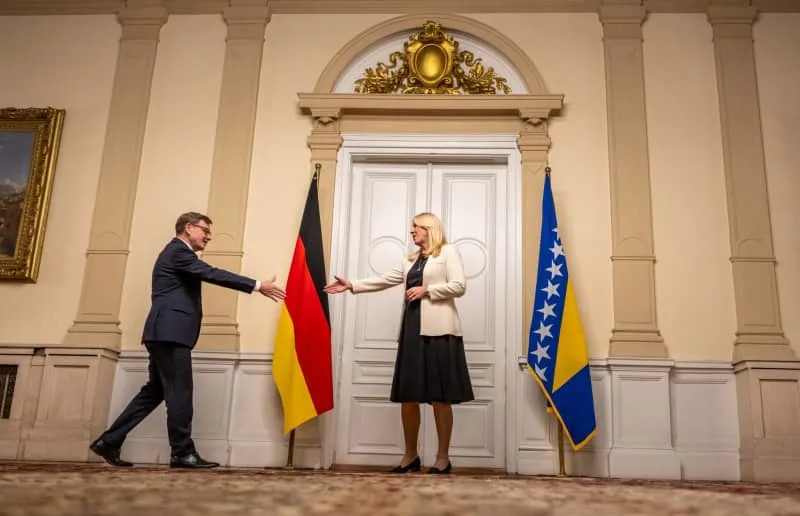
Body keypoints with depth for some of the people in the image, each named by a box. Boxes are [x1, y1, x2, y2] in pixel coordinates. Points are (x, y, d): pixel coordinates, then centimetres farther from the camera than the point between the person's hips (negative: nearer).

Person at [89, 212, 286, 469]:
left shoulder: (178, 253, 25)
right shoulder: (178, 251, -8)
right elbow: (212, 274, -18)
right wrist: (257, 286, -20)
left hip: (167, 333, 11)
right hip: (171, 333, -11)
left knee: (155, 391, 12)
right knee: (179, 392, -8)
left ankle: (109, 441, 15)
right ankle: (183, 453, -3)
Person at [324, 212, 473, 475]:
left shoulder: (448, 251, 3)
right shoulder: (412, 259, 23)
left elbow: (459, 285, -7)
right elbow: (385, 280, 20)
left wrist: (426, 290, -11)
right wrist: (352, 285, 14)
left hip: (438, 330, -7)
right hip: (413, 329, 7)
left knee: (440, 396, -4)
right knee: (407, 395, 4)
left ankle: (443, 458, 5)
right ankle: (411, 456, 14)